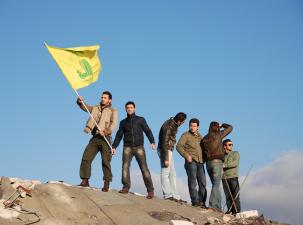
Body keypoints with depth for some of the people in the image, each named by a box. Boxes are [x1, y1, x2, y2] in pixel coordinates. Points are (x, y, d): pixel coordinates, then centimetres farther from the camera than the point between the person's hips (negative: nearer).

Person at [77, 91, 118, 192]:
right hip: (95, 138, 4)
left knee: (105, 161, -8)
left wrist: (106, 131, -24)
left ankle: (107, 183, -3)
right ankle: (85, 181, 1)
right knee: (86, 158, -6)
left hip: (105, 138, -4)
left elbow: (113, 124, -6)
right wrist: (80, 102, -13)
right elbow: (84, 107, 10)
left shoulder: (113, 111, 9)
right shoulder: (95, 108, 22)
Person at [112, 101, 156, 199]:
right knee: (125, 166, -16)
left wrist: (152, 142, -12)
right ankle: (126, 187, -15)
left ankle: (150, 190, -9)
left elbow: (148, 131, 3)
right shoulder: (123, 122, 16)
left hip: (139, 147, -2)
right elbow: (119, 136, 17)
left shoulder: (141, 120, 10)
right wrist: (114, 147, 6)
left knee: (144, 168, -9)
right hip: (127, 147, 2)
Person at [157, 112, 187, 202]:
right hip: (165, 151, -10)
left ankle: (175, 196, 14)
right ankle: (167, 195, -1)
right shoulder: (168, 127, -23)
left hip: (168, 150, 10)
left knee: (172, 174, 11)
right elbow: (165, 143, -24)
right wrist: (166, 158, -23)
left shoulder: (173, 123, 6)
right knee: (165, 173, -5)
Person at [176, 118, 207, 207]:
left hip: (200, 162, 6)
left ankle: (202, 201, 9)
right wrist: (186, 155, -18)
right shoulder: (186, 135, 2)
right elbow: (179, 146, -9)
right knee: (193, 182, -6)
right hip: (191, 161, -6)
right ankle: (195, 201, -5)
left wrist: (204, 157, 13)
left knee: (203, 182, 3)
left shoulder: (200, 136, 21)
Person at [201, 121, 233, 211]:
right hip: (217, 162, -5)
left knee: (215, 184, 10)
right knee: (216, 184, -9)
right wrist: (222, 125, 27)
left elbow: (203, 153, 13)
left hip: (208, 163, 5)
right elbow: (230, 127, 13)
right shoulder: (218, 135, 0)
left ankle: (218, 206, 7)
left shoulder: (204, 139, 12)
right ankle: (212, 204, -20)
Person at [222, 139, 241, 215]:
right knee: (228, 196, -1)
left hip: (233, 177, -2)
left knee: (235, 195, -6)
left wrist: (225, 165, -15)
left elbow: (235, 163, -7)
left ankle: (237, 211, -6)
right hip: (224, 178, 2)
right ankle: (230, 210, 2)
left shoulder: (235, 153, 9)